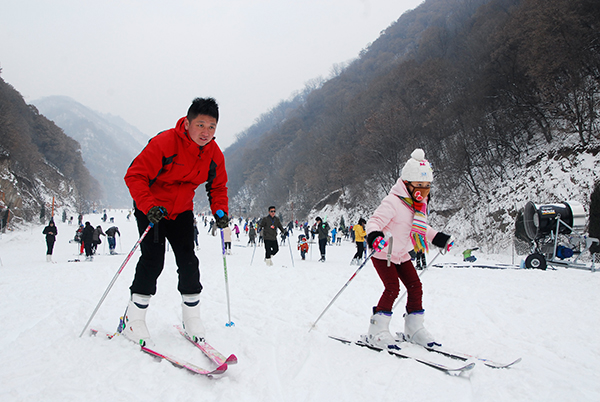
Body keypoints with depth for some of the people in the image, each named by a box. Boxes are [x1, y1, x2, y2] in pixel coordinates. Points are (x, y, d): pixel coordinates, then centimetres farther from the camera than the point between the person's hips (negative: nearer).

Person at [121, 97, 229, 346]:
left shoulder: (214, 154, -9)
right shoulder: (164, 143, -27)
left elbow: (218, 186, 6)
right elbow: (135, 176, -24)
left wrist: (220, 210, -11)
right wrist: (149, 206, -36)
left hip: (182, 210, 5)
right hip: (151, 208, -4)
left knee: (188, 261, -1)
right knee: (153, 260, -13)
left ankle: (191, 317, 12)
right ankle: (133, 318, 1)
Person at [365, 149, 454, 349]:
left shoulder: (419, 204, 3)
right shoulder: (393, 202, -24)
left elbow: (419, 227, 19)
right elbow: (375, 221, -31)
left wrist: (438, 238, 17)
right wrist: (374, 236, -51)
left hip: (401, 254, 8)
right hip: (382, 253, -8)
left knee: (415, 287, 4)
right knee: (392, 288, -17)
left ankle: (414, 328, 18)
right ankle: (377, 331, -8)